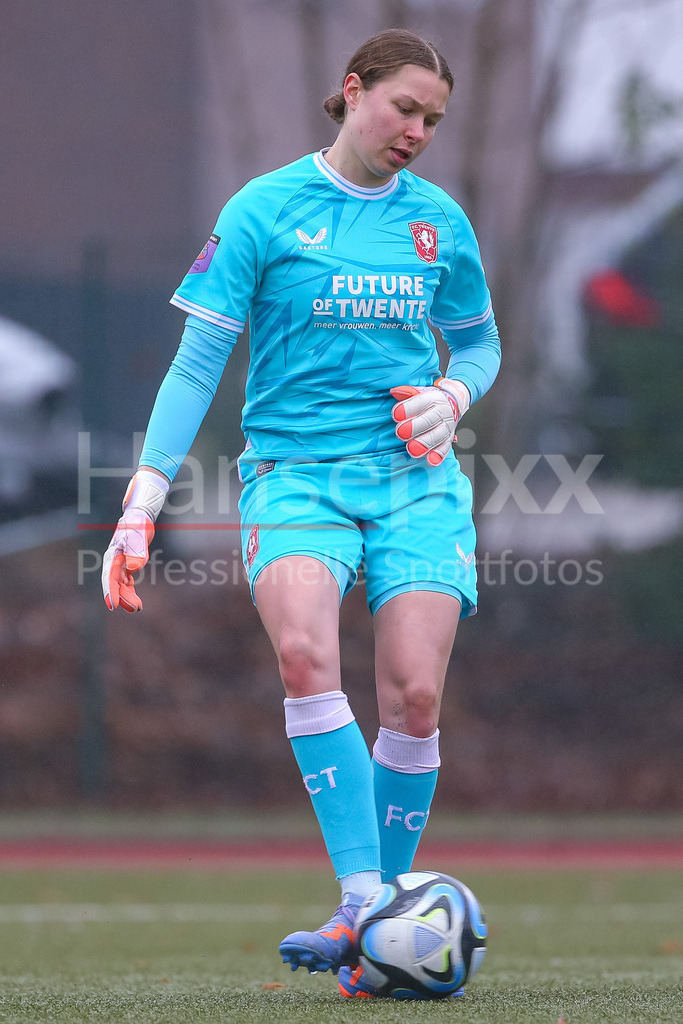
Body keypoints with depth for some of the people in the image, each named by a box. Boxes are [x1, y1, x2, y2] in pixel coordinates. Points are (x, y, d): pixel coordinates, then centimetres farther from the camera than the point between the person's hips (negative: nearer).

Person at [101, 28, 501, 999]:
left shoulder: (440, 221, 9)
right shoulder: (266, 209, -1)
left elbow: (480, 341, 24)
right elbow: (197, 360, -1)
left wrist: (453, 395, 0)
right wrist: (143, 501, -7)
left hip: (416, 479, 3)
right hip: (295, 473, -3)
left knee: (414, 698, -12)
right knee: (306, 655, -29)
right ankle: (361, 899, -30)